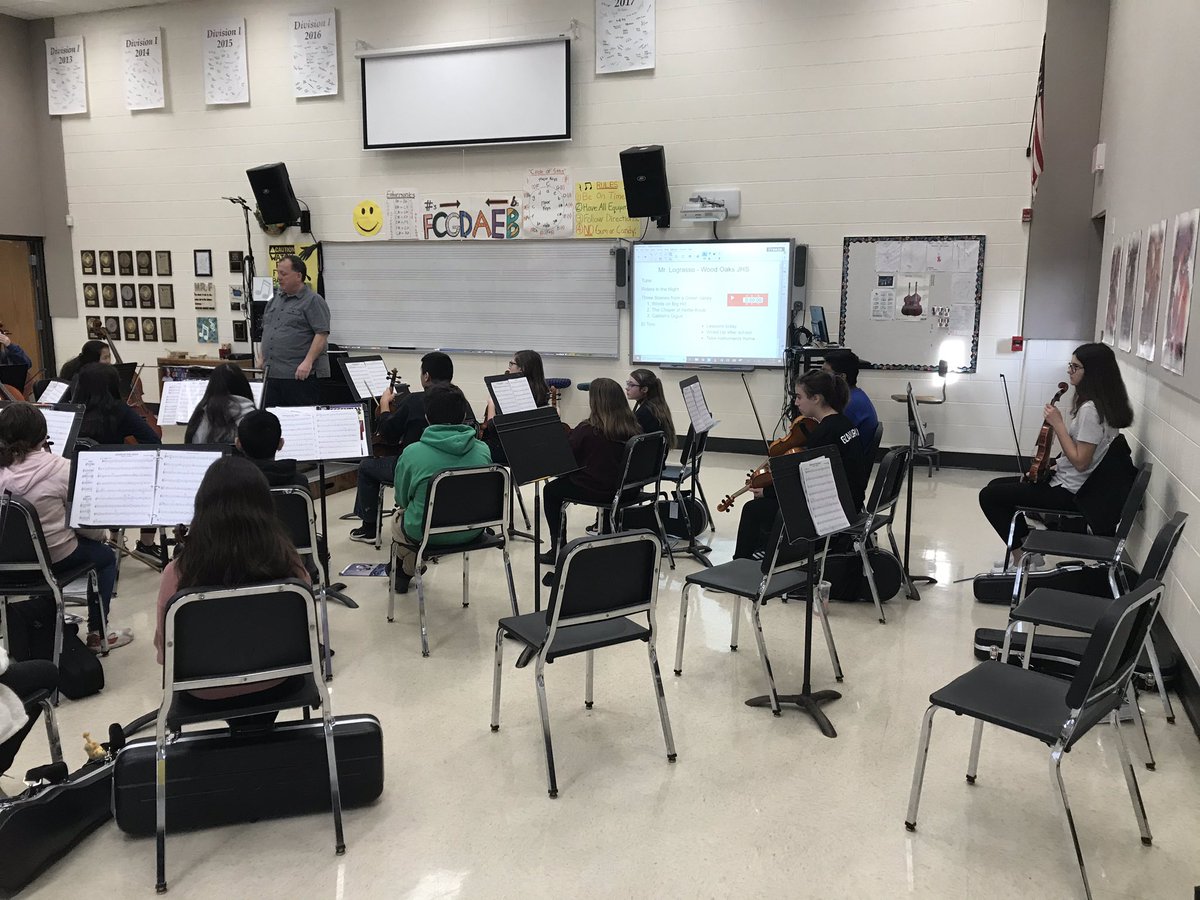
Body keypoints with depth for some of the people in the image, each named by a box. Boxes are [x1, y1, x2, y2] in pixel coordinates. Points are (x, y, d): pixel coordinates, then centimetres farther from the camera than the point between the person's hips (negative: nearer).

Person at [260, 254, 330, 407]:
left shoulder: (313, 301, -6)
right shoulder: (275, 298, 18)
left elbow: (322, 334, -14)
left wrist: (308, 362, -22)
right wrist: (263, 358, 17)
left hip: (300, 374, -7)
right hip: (271, 374, 8)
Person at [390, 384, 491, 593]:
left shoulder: (412, 453, -17)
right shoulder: (482, 450, -9)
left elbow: (402, 500, -2)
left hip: (427, 533, -3)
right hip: (471, 531, 4)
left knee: (398, 517, 33)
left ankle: (404, 573, 53)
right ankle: (408, 571, 51)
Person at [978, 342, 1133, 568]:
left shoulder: (1090, 409, -24)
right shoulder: (1100, 404, 7)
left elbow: (1080, 461, -25)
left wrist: (1058, 424, -22)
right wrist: (1054, 465, 10)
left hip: (1068, 493, -10)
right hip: (1068, 483, 10)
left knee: (989, 496, -8)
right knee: (996, 485, 16)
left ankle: (1021, 555, 3)